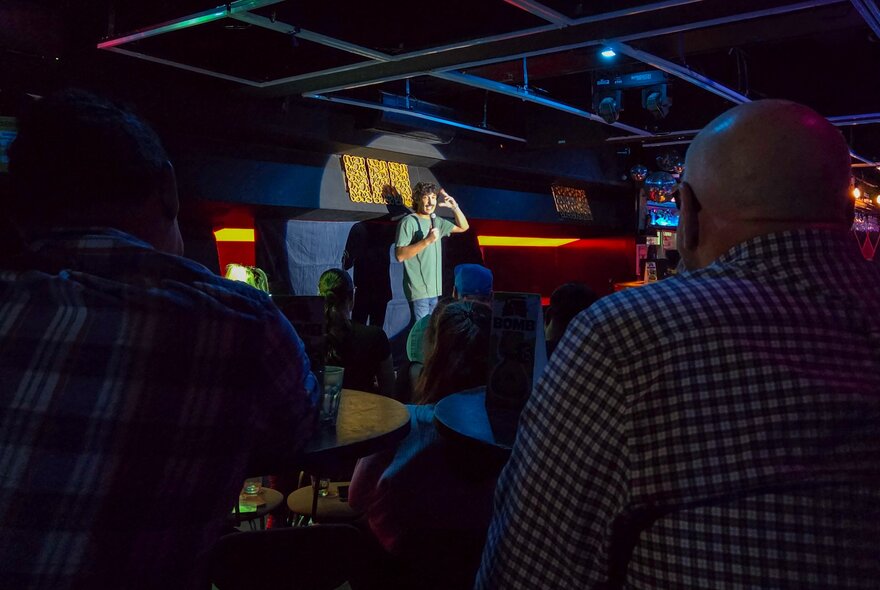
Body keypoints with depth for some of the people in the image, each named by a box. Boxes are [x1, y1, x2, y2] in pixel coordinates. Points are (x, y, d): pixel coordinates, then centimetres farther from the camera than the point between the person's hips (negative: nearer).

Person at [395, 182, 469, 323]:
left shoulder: (437, 221, 13)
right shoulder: (409, 222, -9)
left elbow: (463, 227, 23)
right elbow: (400, 255, -19)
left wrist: (455, 207, 7)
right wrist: (427, 241, -23)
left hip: (434, 289, 8)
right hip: (418, 291, -8)